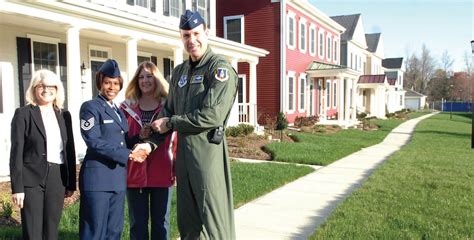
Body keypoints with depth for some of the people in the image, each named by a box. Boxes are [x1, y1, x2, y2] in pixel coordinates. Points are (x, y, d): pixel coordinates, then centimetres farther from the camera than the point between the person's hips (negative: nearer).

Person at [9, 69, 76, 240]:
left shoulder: (64, 115, 10)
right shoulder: (23, 114, -2)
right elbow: (16, 152, -6)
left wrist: (71, 183, 8)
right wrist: (17, 187, -11)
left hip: (57, 178, 4)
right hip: (32, 178, -4)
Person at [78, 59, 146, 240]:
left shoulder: (119, 111, 18)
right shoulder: (90, 107, -5)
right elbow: (94, 141, -16)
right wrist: (128, 155, -17)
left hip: (118, 177, 7)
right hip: (98, 177, -7)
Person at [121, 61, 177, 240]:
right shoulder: (127, 107, 5)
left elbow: (176, 140, 1)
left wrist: (177, 169, -4)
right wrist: (138, 137, -13)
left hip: (162, 173, -1)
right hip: (135, 173, 1)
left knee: (161, 222, 10)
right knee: (138, 223, 10)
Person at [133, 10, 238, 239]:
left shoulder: (220, 68, -8)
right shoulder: (179, 72, 15)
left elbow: (212, 116, -18)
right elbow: (168, 111, 18)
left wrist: (170, 123, -9)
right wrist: (151, 142, 4)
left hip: (207, 149, -7)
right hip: (183, 150, 7)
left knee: (213, 220, 0)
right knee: (187, 218, 16)